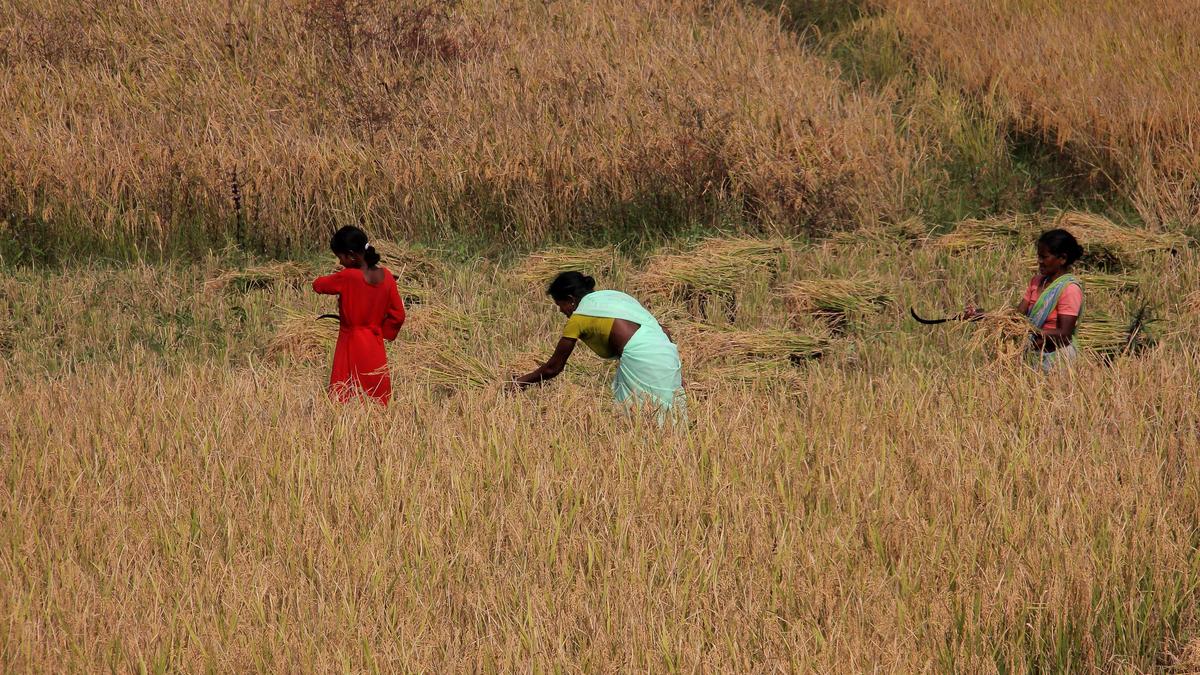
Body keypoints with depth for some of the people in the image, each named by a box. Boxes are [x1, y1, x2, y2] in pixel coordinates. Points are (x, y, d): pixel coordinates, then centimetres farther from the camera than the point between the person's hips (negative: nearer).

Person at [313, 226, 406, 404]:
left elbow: (318, 285, -1)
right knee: (377, 399, 8)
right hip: (376, 347, 5)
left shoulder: (347, 277, -18)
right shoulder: (386, 276, -3)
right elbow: (397, 315, 3)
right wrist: (381, 332, 13)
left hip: (351, 347, -5)